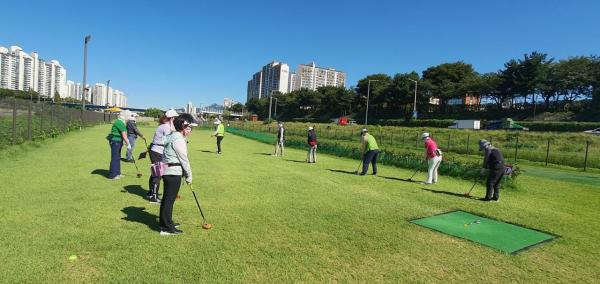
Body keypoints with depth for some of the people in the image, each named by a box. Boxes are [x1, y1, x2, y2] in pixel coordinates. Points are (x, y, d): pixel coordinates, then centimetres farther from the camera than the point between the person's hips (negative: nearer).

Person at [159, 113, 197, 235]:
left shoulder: (172, 136, 15)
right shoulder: (179, 140, -17)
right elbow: (184, 160, -14)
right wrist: (189, 176, -7)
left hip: (167, 171, 10)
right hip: (173, 173, -10)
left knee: (167, 198, 19)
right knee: (169, 199, -4)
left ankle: (165, 222, 32)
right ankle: (166, 228, 3)